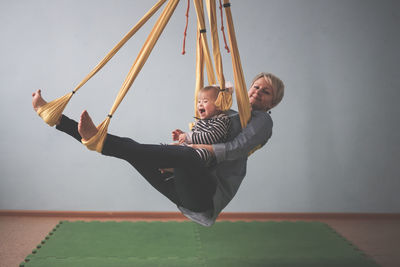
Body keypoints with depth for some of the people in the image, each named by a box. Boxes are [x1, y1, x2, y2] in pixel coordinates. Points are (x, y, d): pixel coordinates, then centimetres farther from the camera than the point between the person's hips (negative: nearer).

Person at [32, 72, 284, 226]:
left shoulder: (263, 120, 6)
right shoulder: (227, 114, 29)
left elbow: (235, 149, -11)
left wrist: (191, 146, -13)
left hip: (210, 195, -7)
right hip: (189, 192, 7)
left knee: (184, 154, -39)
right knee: (130, 147, -4)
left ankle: (99, 140, -52)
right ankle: (55, 116, -7)